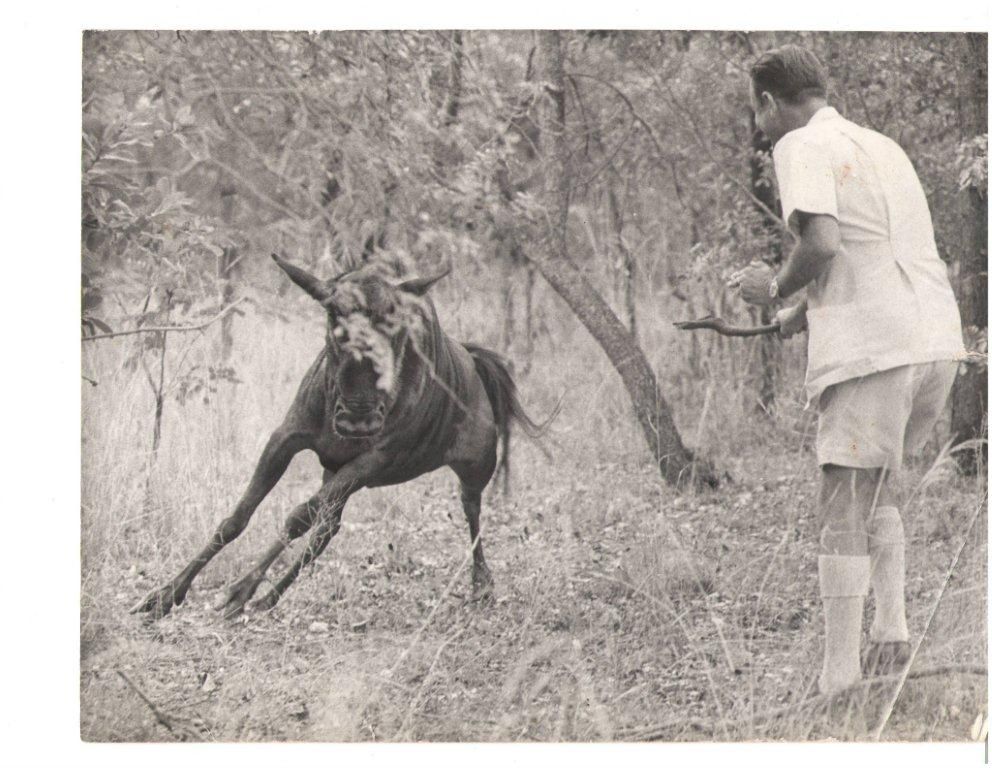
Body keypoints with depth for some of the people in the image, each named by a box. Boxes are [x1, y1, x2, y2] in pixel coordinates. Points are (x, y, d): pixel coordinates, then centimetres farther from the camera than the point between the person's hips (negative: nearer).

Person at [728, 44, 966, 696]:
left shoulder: (801, 147, -2)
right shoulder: (883, 147, 23)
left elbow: (823, 242, -17)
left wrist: (776, 290, 0)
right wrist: (807, 311, 24)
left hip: (874, 349, -8)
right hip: (940, 339, 8)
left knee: (845, 506, -3)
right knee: (879, 491, 22)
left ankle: (840, 676, -5)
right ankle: (893, 625, 9)